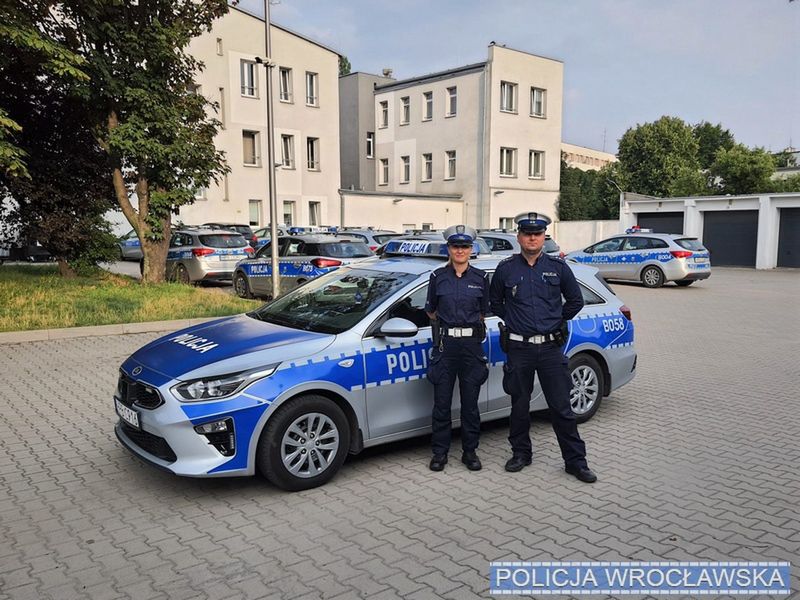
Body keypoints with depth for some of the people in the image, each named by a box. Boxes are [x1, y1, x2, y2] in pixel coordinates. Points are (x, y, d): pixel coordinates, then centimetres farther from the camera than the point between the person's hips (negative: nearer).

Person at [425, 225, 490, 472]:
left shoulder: (480, 278, 3)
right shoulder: (438, 277, 2)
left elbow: (483, 312, 14)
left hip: (472, 343, 1)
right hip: (445, 343, 0)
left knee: (470, 402, 7)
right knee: (441, 402, 4)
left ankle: (470, 451, 20)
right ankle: (440, 451, 17)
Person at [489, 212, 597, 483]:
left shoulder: (558, 267, 2)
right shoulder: (506, 269, 2)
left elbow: (576, 301, 13)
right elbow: (495, 303, 16)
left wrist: (556, 320, 11)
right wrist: (513, 320, 9)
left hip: (551, 347, 0)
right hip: (519, 348, 1)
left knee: (562, 407, 2)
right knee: (519, 405, 11)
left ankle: (575, 460, 12)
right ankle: (521, 453, 27)